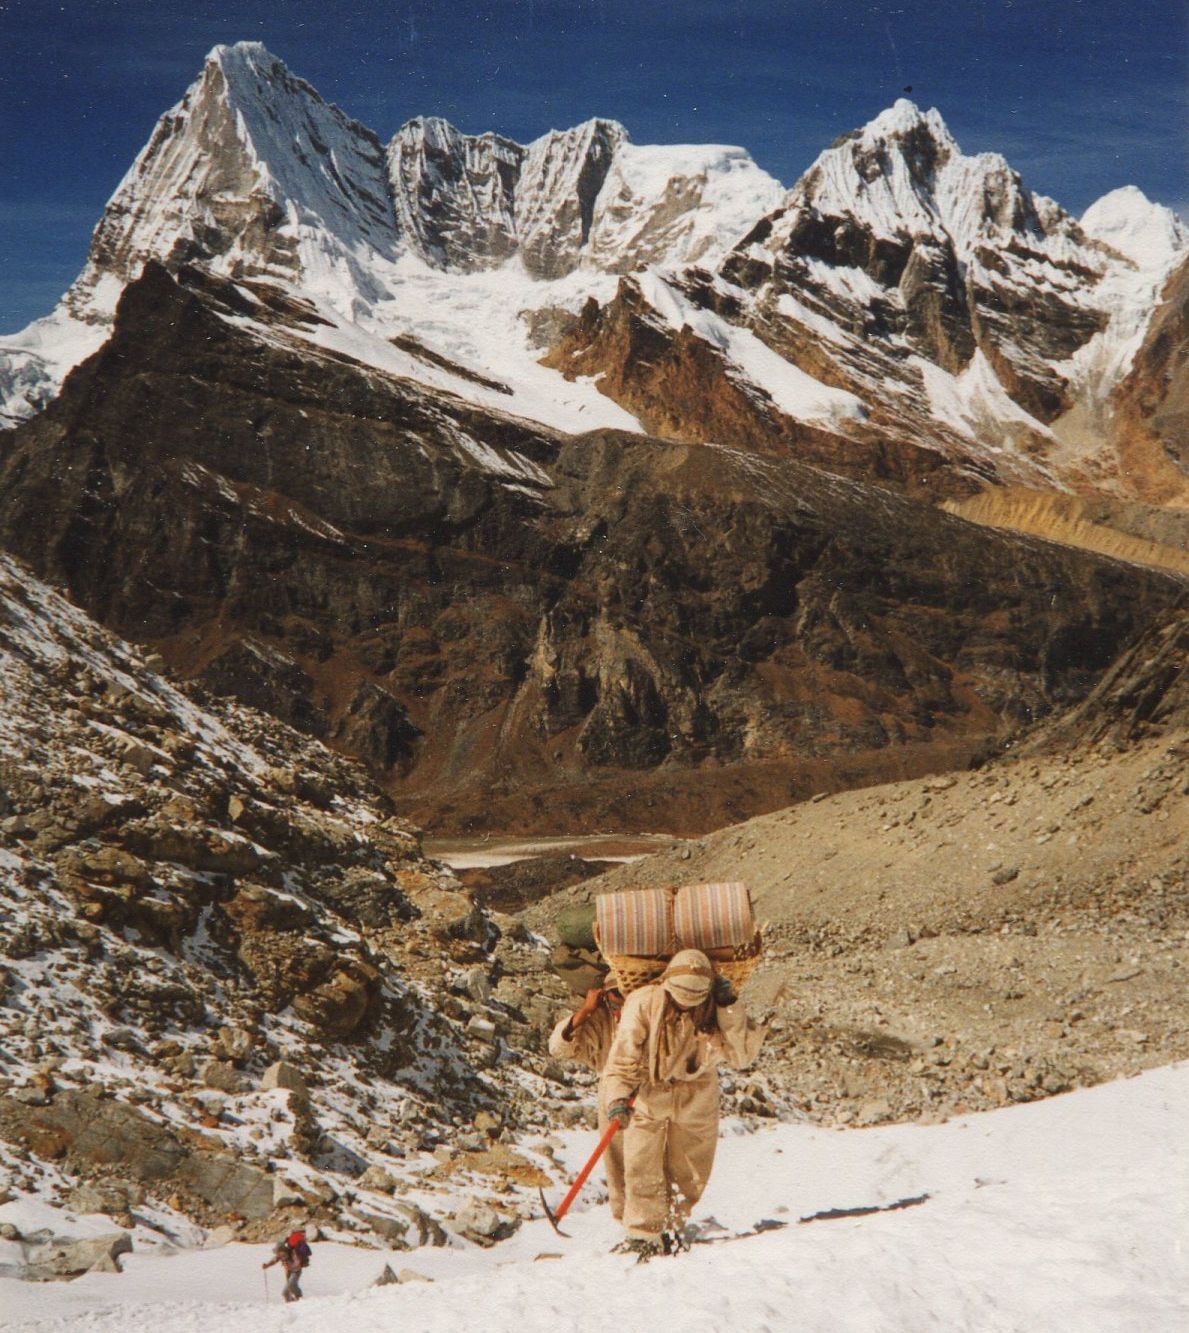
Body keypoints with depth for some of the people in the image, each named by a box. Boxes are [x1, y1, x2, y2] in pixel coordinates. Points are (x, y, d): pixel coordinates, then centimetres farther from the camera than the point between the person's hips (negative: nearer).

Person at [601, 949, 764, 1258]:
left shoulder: (716, 1011, -11)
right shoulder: (643, 1004, -20)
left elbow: (742, 1055, -17)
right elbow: (623, 1055, -18)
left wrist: (730, 1010, -26)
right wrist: (618, 1096, -29)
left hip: (696, 1103, 3)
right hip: (649, 1095, -2)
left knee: (688, 1173, 12)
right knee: (642, 1167, -7)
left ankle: (672, 1229, 31)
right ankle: (643, 1234, 5)